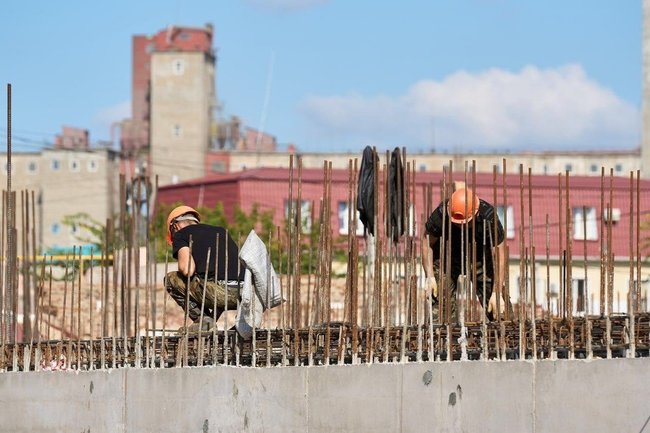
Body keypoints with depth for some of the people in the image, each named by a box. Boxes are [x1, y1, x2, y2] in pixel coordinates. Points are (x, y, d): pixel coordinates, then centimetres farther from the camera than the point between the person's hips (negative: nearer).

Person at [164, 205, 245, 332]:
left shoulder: (181, 234, 12)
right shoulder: (221, 231, 30)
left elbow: (188, 270, -4)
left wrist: (182, 268, 21)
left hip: (218, 291, -6)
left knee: (170, 279, 18)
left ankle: (202, 318, 5)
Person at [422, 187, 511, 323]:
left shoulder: (488, 217, -30)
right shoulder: (441, 214, -29)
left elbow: (499, 256, -25)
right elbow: (427, 243, -13)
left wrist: (496, 293, -27)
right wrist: (429, 276, -20)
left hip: (480, 258, 0)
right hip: (447, 257, 0)